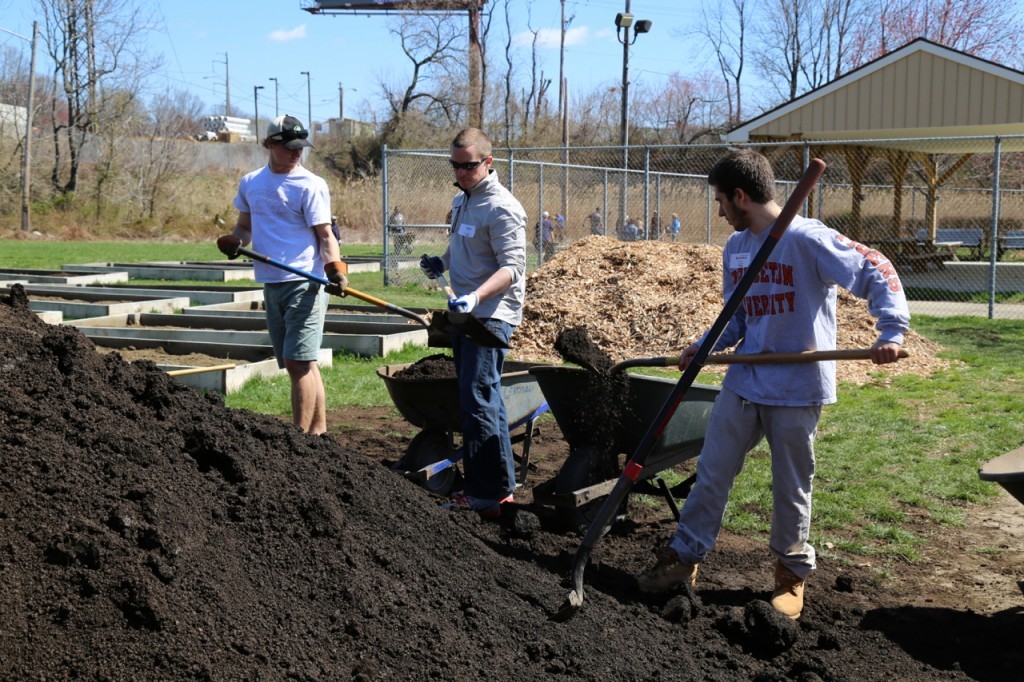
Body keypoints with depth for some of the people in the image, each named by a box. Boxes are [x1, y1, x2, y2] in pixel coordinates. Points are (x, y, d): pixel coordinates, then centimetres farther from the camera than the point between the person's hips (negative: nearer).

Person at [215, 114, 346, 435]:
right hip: (271, 285, 6)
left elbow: (325, 235, -8)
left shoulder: (311, 185, -5)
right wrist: (233, 240, 2)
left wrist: (335, 268, -24)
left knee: (300, 362, -10)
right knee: (297, 364, 11)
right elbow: (245, 225, 24)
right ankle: (318, 431, 20)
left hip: (305, 284, -6)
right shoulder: (250, 183, 12)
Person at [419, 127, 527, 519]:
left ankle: (490, 494, -10)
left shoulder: (501, 208, -14)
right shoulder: (460, 201, 16)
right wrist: (442, 261, 12)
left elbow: (512, 268, -20)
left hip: (491, 317, -10)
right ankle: (499, 486, 22)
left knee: (477, 400, -14)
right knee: (483, 400, 13)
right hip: (465, 314, 10)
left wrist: (475, 297, -33)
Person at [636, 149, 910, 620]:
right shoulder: (735, 248, 7)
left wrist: (891, 332, -26)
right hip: (743, 381, 6)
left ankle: (792, 574, 26)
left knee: (791, 486, 8)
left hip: (797, 387, -6)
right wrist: (705, 347, -1)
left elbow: (877, 272, -15)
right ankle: (685, 557, 23)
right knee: (711, 472, 10)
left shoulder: (808, 240, -16)